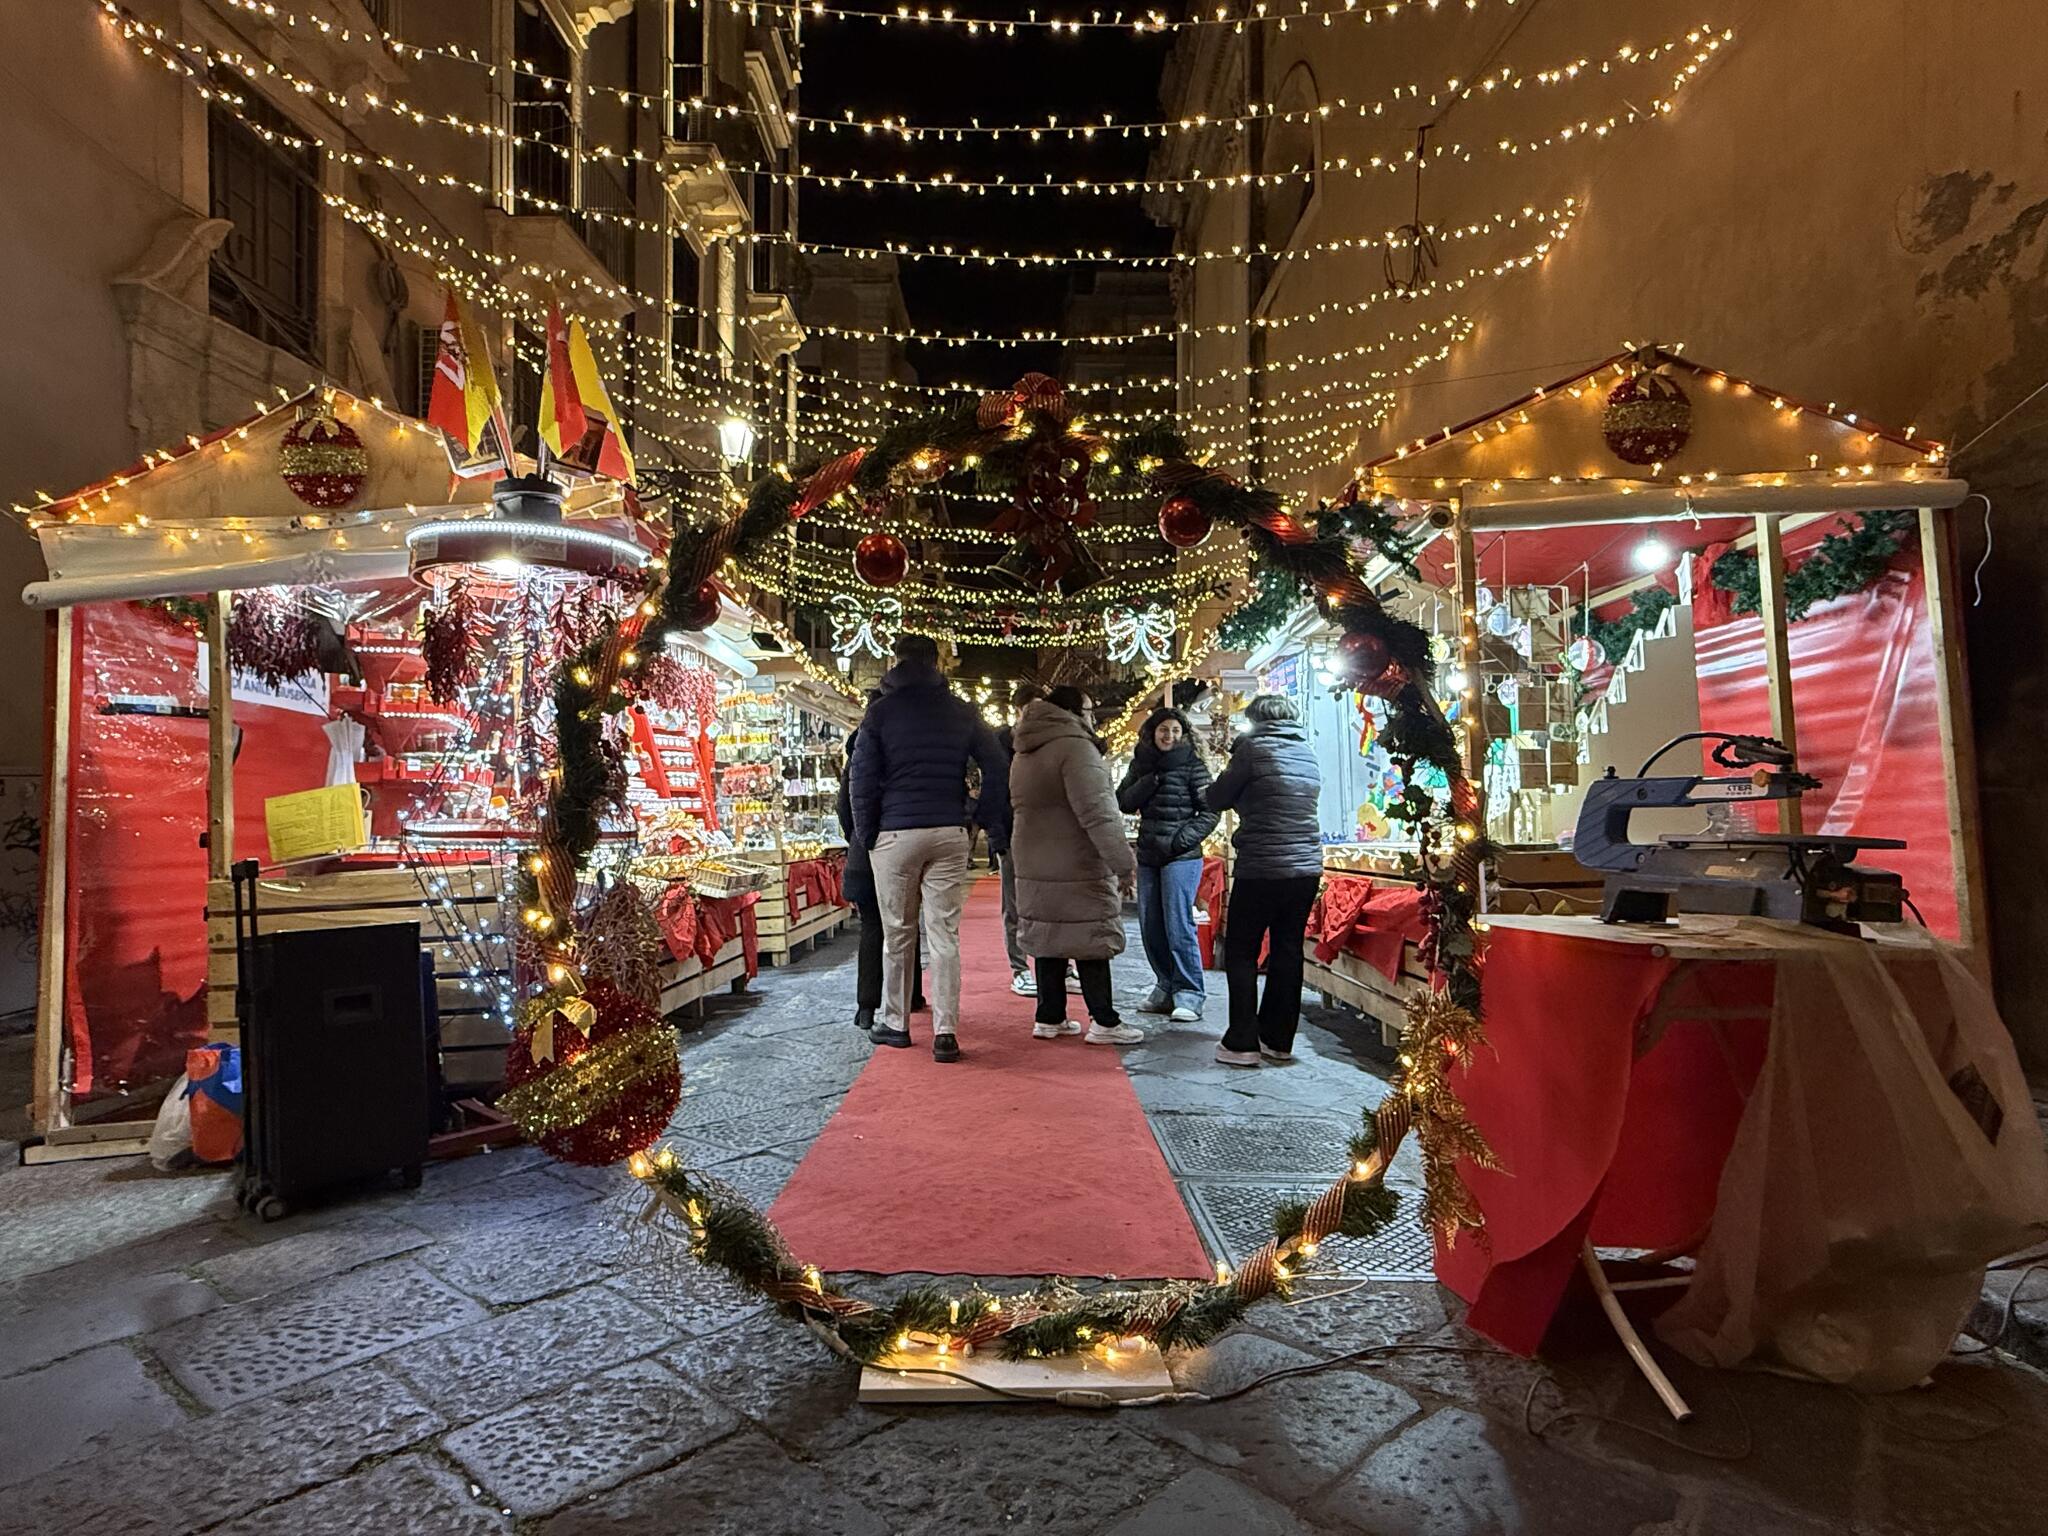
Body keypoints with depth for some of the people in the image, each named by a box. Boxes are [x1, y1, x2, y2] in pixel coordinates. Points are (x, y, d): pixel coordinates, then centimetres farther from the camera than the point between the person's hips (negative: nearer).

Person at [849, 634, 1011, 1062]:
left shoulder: (882, 710, 1)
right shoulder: (961, 710, 7)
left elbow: (862, 777, -2)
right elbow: (997, 767, 4)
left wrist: (864, 834, 5)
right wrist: (993, 825, 9)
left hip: (896, 834, -1)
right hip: (950, 833, 2)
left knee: (897, 934, 10)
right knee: (944, 934, 2)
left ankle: (895, 1023, 20)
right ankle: (946, 1032, 0)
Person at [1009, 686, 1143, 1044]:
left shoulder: (1023, 755, 15)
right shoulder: (1075, 747, -15)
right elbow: (1097, 813, -23)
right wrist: (1123, 863, -22)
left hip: (1034, 867, 8)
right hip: (1078, 869, -8)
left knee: (1050, 939, 13)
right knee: (1091, 942, 0)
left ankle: (1050, 1018, 19)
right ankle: (1104, 1022, 6)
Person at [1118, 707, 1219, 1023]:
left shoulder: (1193, 766, -4)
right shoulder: (1141, 764, 11)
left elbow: (1210, 812, -5)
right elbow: (1124, 801, 3)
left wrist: (1180, 840, -14)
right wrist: (1152, 779, -11)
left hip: (1181, 857, -6)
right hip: (1148, 857, 6)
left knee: (1178, 925, -9)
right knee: (1150, 927, 9)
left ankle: (1189, 994, -1)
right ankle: (1166, 988, 21)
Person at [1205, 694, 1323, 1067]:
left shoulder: (1254, 748, -7)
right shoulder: (1308, 754, 12)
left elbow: (1215, 799, -2)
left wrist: (1243, 796, 18)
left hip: (1261, 867, -6)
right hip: (1307, 866, 6)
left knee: (1240, 952, 3)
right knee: (1288, 952, 11)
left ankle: (1242, 1042, 1)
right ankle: (1279, 1040, 16)